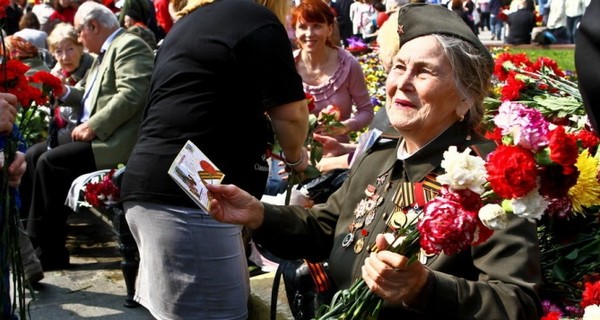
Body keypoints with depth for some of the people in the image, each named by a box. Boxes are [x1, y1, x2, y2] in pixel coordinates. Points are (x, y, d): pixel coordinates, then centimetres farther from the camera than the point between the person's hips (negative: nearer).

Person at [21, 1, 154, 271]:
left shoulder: (130, 46, -11)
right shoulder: (105, 53, 21)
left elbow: (131, 96, -23)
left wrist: (93, 126, -23)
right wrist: (64, 93, 7)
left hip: (116, 141, -10)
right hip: (97, 134, 11)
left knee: (49, 163, -20)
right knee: (35, 155, 4)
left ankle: (48, 252, -10)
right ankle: (40, 240, 6)